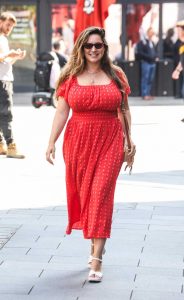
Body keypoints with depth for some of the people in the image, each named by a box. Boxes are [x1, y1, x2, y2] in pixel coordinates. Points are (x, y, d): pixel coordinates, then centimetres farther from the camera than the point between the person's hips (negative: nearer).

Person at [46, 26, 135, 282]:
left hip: (110, 142, -1)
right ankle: (96, 241, 32)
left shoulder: (116, 75, 5)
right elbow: (62, 111, 1)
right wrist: (52, 142, -6)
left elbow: (124, 110, 10)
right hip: (78, 141, 1)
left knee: (101, 195, -9)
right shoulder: (71, 76, 4)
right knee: (82, 192, 8)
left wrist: (129, 139, 6)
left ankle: (97, 259, -11)